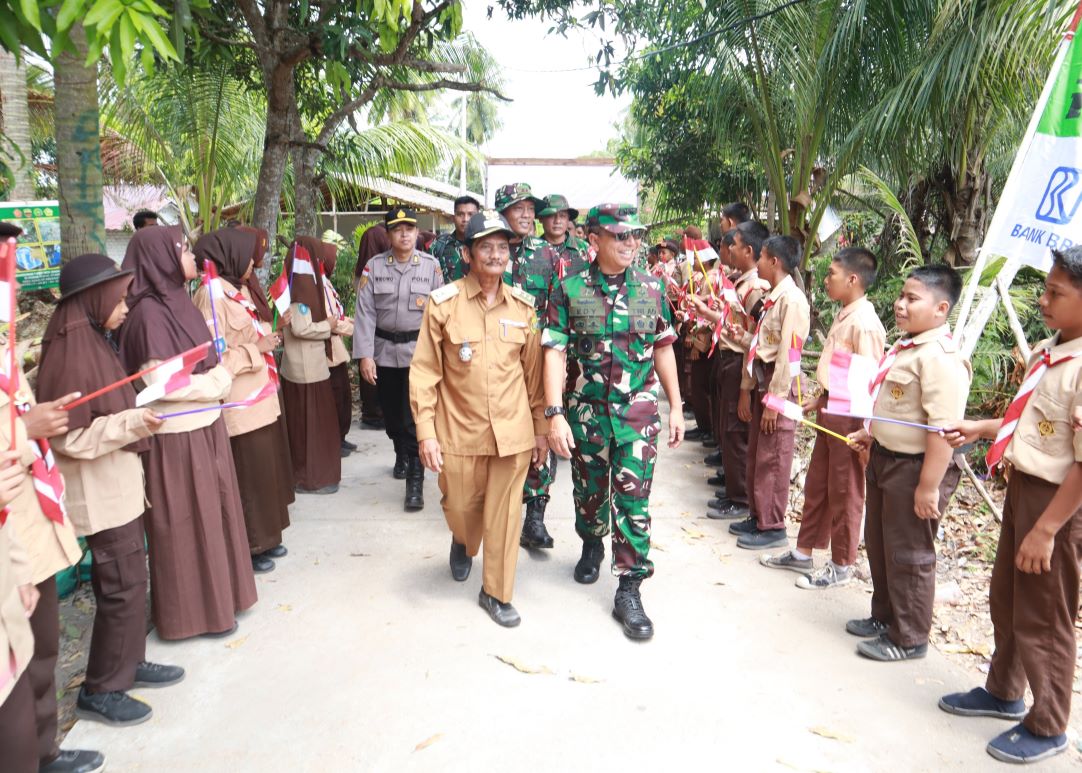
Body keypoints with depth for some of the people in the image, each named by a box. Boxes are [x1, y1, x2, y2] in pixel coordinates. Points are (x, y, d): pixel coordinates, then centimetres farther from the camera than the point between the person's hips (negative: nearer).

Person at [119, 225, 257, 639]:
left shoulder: (176, 300, 8)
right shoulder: (149, 312, -19)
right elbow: (159, 382, -22)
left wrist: (217, 375, 0)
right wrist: (218, 380, -12)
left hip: (203, 427, 9)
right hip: (177, 437, -9)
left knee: (209, 516, 19)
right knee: (187, 525, 5)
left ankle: (213, 594, 34)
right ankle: (194, 610, 20)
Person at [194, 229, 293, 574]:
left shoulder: (238, 290, 13)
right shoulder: (212, 295, -16)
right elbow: (214, 359, -22)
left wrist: (267, 335, 8)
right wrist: (257, 348, -17)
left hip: (260, 399, 9)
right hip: (239, 405, -9)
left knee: (266, 471, 16)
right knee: (248, 478, 2)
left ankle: (264, 538, 30)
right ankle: (246, 548, 16)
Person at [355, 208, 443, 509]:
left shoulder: (431, 265, -2)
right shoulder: (374, 266, -1)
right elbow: (365, 311, -4)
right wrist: (364, 354, -10)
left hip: (418, 350, -2)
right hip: (384, 350, 2)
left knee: (414, 417, -7)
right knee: (391, 412, 17)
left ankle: (415, 480, 0)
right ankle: (402, 456, 44)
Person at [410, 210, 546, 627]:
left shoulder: (523, 306, 1)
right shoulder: (444, 303, -6)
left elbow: (534, 371, 7)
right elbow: (425, 371, -5)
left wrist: (541, 428, 8)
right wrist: (426, 432, -9)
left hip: (512, 431, 1)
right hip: (459, 431, -1)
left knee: (503, 514, 8)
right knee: (460, 507, 14)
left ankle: (496, 593, 27)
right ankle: (463, 544, 50)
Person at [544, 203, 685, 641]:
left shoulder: (651, 290, 1)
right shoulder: (569, 291, -6)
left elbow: (663, 350, 8)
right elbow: (555, 353, -9)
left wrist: (676, 407, 7)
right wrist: (554, 414, -17)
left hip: (638, 412, 0)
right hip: (586, 411, 0)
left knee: (633, 498, -2)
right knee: (589, 489, 17)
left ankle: (629, 591, 8)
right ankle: (592, 546, 47)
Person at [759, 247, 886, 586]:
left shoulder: (863, 323, -20)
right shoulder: (844, 316, 9)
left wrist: (864, 430, -22)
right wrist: (819, 401, 19)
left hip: (849, 415, -9)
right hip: (830, 409, 9)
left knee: (844, 493, 5)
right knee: (816, 483, 18)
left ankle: (841, 566, 21)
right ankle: (803, 552, 32)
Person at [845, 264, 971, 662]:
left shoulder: (940, 358, -24)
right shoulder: (906, 347, 8)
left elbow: (943, 430, -28)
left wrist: (929, 486, -27)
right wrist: (872, 434, 19)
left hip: (912, 468, -10)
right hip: (885, 459, 10)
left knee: (908, 555, 5)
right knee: (878, 544, 21)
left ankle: (908, 639, 23)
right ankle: (884, 617, 40)